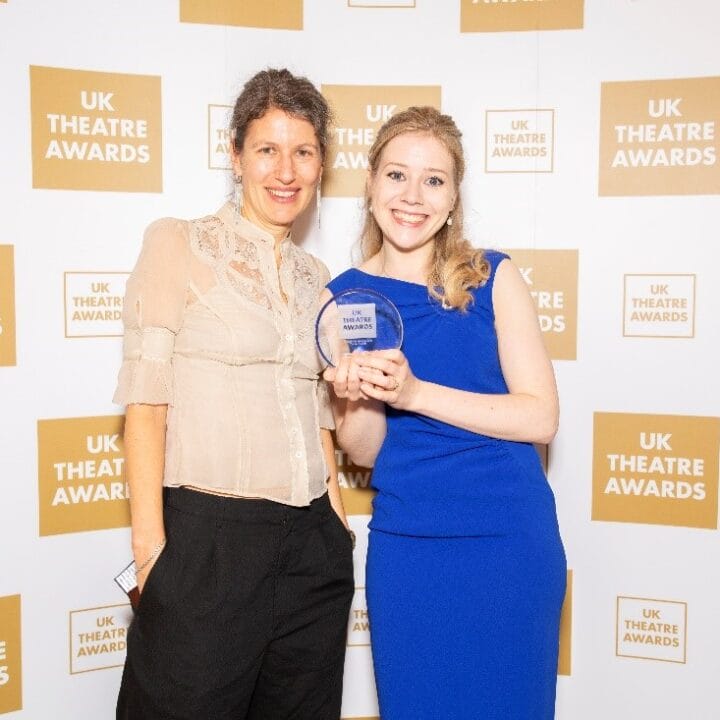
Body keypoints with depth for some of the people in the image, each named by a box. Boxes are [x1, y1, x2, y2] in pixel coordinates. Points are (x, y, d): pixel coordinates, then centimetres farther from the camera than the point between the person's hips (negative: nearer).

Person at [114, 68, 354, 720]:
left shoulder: (316, 279, 14)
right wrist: (151, 544, -13)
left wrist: (337, 517, 11)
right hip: (207, 542, -5)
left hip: (312, 550, 5)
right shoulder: (178, 246, -2)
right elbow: (146, 403, -8)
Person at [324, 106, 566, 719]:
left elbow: (541, 416, -10)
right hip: (405, 547, 2)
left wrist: (415, 393, -21)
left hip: (509, 537, -1)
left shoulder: (493, 277, -4)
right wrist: (363, 398, -18)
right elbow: (361, 450, 4)